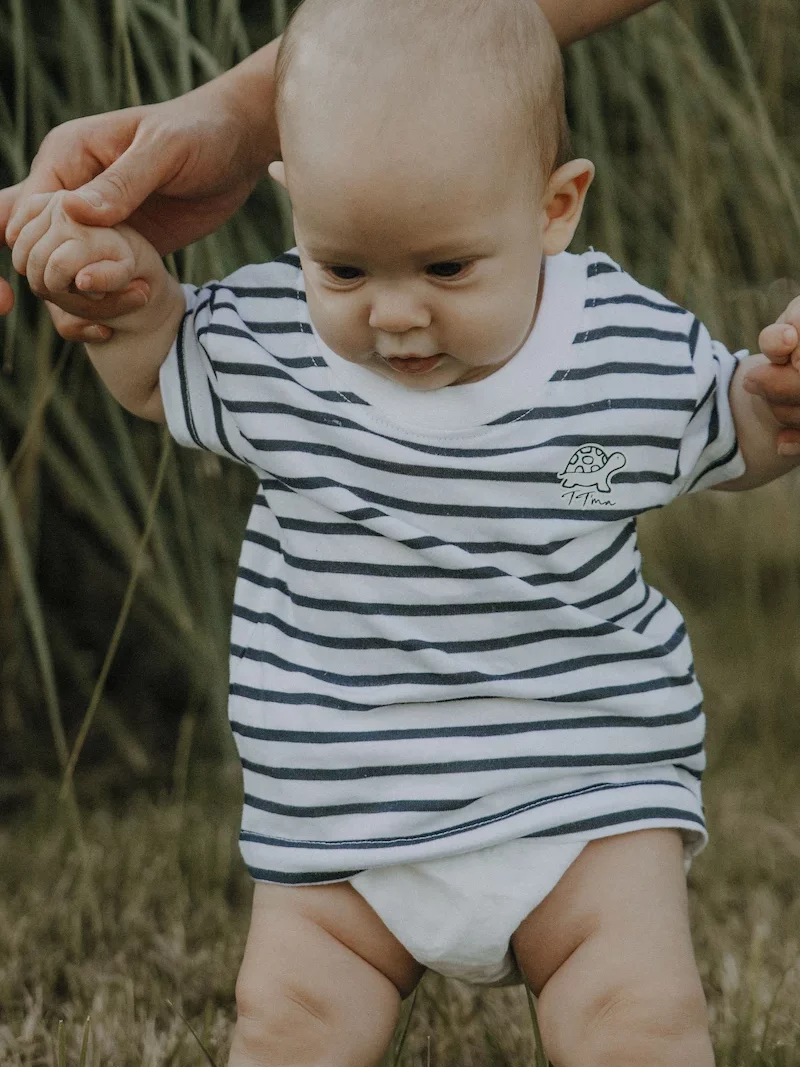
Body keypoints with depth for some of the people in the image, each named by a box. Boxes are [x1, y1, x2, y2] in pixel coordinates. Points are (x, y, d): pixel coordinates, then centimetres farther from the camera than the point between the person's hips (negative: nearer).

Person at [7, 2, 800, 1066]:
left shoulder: (636, 355, -11)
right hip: (338, 825, 2)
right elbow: (157, 375, 13)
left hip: (583, 792, -1)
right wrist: (129, 292, -8)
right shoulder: (265, 341, -8)